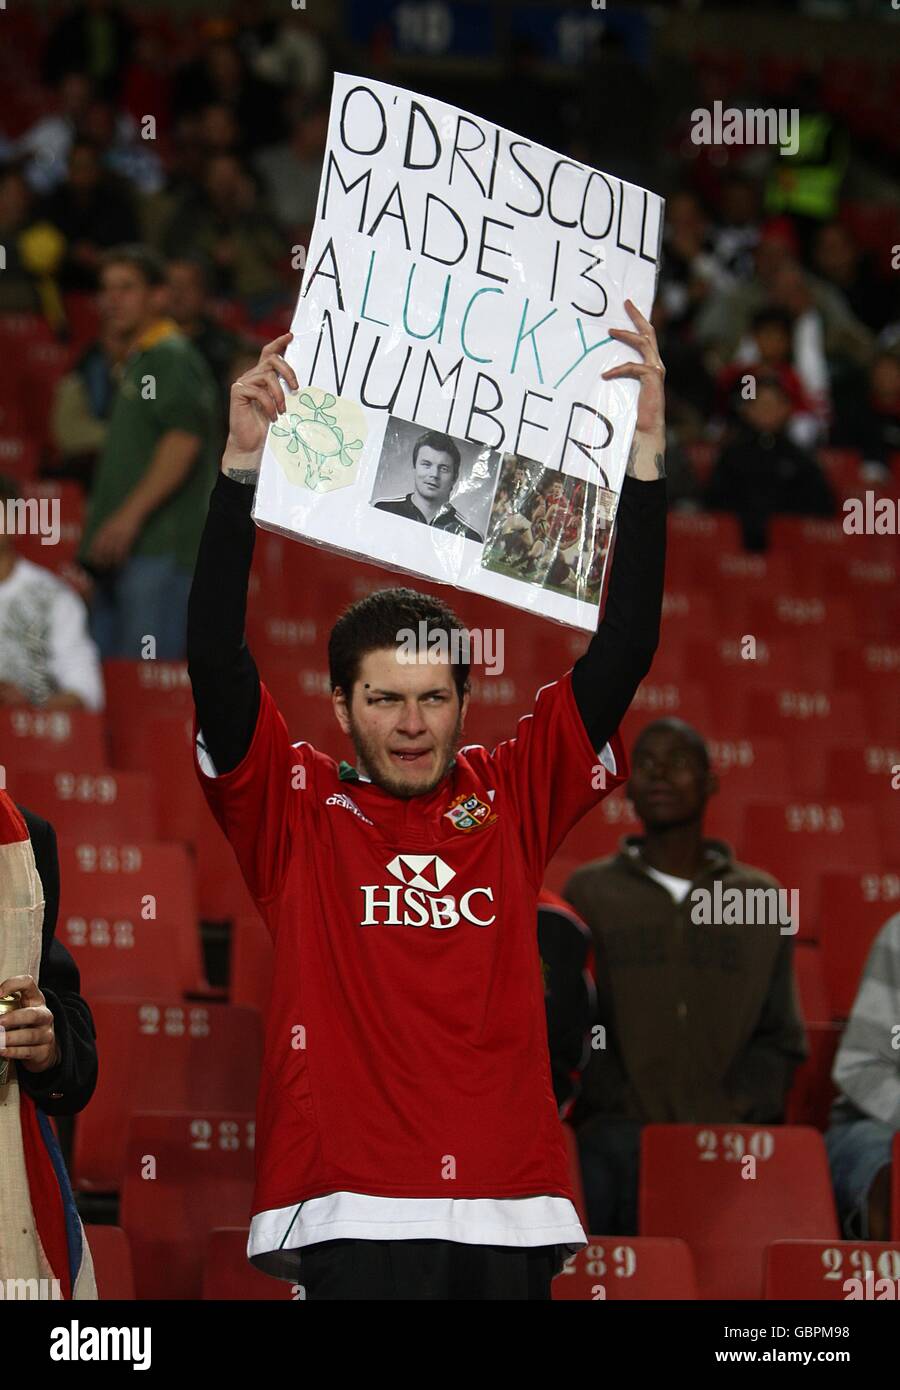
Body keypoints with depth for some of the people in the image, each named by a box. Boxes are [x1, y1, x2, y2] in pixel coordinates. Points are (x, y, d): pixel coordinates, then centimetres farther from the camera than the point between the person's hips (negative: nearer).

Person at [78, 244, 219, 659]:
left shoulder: (172, 357, -6)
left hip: (158, 547, -10)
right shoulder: (136, 360, 24)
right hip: (121, 549, 10)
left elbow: (184, 440, -19)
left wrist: (130, 515, -22)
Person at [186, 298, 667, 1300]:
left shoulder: (511, 796, 13)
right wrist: (242, 465, -13)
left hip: (508, 1211, 3)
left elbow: (623, 653, 9)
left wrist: (646, 454, 1)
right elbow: (215, 660, -5)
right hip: (355, 1211, -3)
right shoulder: (294, 808, 7)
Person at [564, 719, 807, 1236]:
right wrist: (624, 1112, -7)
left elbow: (781, 1038, 15)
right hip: (619, 1124, 0)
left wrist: (732, 1114, -3)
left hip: (728, 1129, 1)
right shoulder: (590, 892, 15)